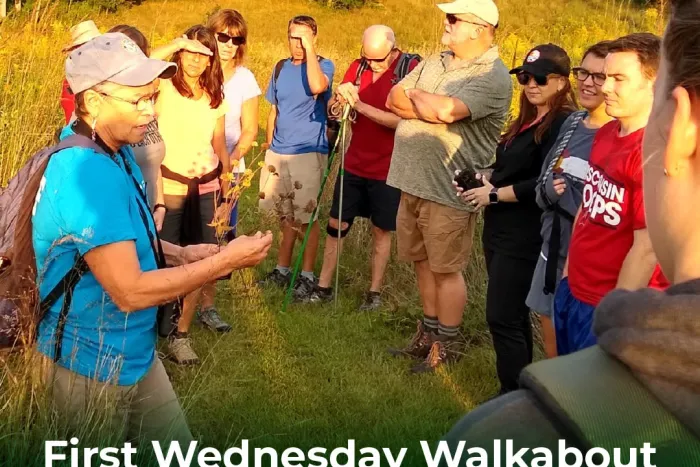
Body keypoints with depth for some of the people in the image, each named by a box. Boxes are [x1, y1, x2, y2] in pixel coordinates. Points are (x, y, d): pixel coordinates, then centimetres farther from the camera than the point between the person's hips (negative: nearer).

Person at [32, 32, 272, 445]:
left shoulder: (116, 153, 3)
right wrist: (226, 261, -21)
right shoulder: (88, 172, -29)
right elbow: (130, 292, -29)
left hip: (135, 353, 9)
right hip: (93, 367, -9)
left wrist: (179, 254, 2)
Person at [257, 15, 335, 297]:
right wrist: (269, 147, 13)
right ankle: (282, 270, 25)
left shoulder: (324, 65, -6)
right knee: (287, 216, 14)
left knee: (307, 217, 1)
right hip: (279, 152, 5)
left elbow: (317, 87, -30)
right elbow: (274, 110, 16)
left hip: (309, 153, -5)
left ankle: (308, 275, 11)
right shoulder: (281, 68, 10)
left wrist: (309, 48, -22)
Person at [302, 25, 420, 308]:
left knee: (381, 230, 8)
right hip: (354, 165, 5)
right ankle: (323, 287, 19)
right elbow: (332, 108, 2)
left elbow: (402, 119, -24)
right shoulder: (358, 67, 1)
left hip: (387, 169, -5)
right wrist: (339, 98, -21)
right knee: (336, 224, 8)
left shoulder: (411, 70, -15)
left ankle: (375, 291, 21)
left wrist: (359, 105, -27)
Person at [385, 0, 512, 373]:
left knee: (446, 270, 5)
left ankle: (445, 347, 21)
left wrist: (416, 96, -8)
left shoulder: (492, 77, -14)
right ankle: (428, 334, 34)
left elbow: (446, 110, -28)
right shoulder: (433, 63, 12)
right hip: (413, 183, 8)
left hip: (449, 191, -8)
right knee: (423, 263, 17)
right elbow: (394, 99, 3)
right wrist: (432, 107, -15)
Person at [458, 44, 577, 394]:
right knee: (514, 315, 17)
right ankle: (520, 388, 29)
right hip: (501, 231, 10)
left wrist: (494, 195, -15)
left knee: (502, 318, -7)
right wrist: (486, 181, 1)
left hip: (525, 238, -10)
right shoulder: (528, 120, 14)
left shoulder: (563, 124, -15)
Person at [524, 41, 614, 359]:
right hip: (552, 253, 7)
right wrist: (549, 190, -10)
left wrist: (566, 194, -20)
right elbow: (542, 182, 11)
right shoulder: (572, 124, 5)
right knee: (552, 351, 21)